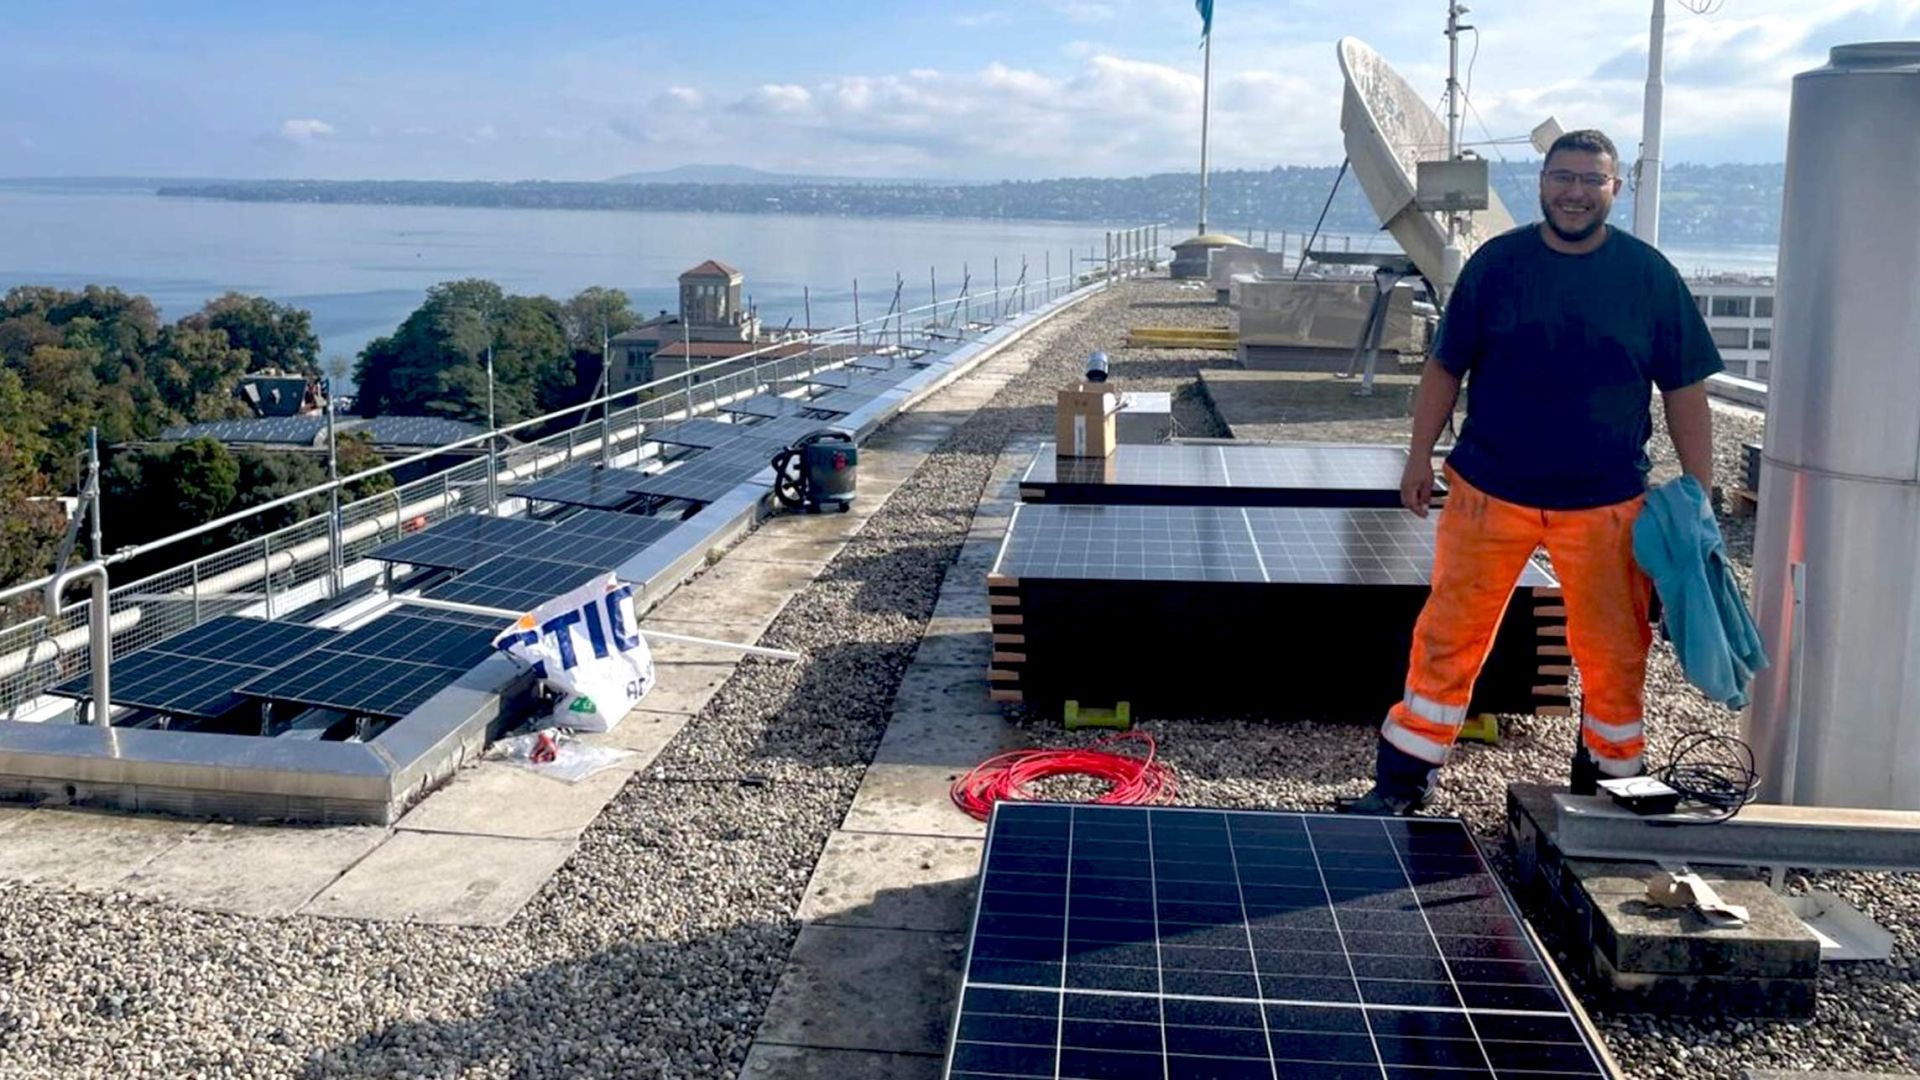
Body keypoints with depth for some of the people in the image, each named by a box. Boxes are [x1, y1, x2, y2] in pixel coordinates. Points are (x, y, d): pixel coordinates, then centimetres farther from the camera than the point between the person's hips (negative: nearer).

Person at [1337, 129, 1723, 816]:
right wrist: (1421, 455, 4)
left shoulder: (1651, 276, 0)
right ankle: (1402, 784, 16)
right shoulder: (1496, 263, 0)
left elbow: (1685, 391, 4)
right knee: (1448, 637, 3)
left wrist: (1699, 495, 1)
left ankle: (1609, 783, 31)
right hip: (1489, 491, 0)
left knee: (1613, 654, 10)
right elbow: (1445, 366, 7)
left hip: (1606, 503, 1)